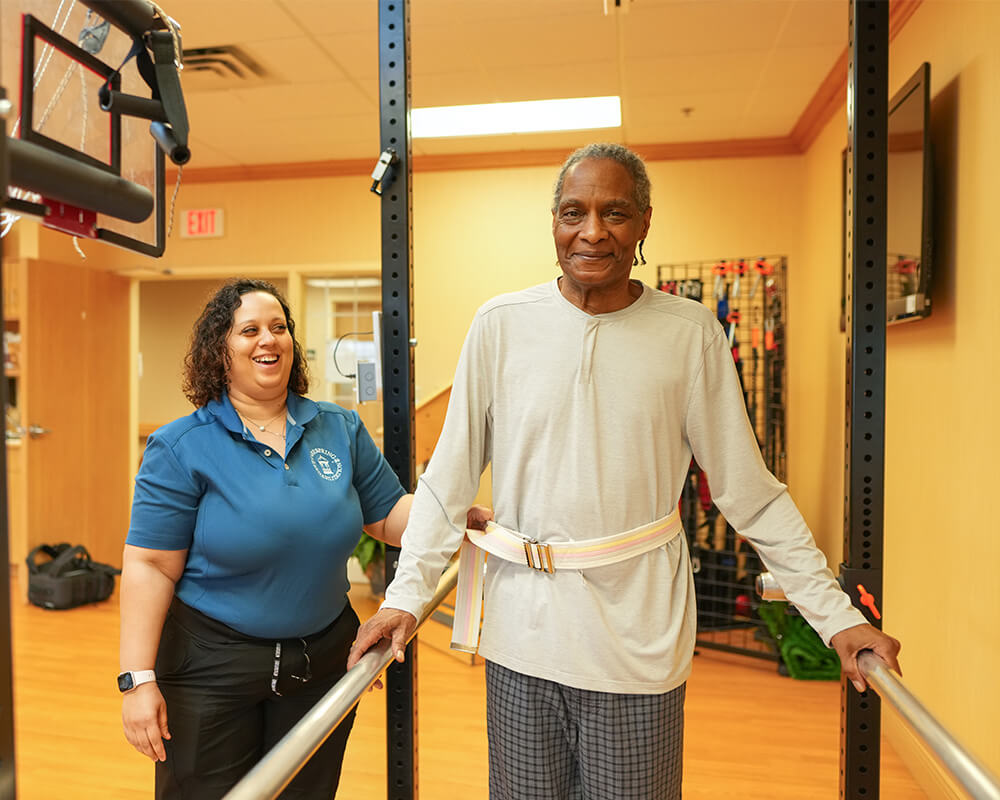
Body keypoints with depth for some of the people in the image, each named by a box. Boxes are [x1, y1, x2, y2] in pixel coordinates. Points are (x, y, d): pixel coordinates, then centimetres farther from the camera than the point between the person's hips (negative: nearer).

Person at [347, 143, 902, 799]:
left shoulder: (691, 332, -5)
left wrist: (837, 615, -2)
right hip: (521, 631, 1)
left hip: (640, 642, -1)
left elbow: (751, 491, 0)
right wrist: (406, 595, -4)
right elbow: (450, 479, 1)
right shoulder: (502, 324, -3)